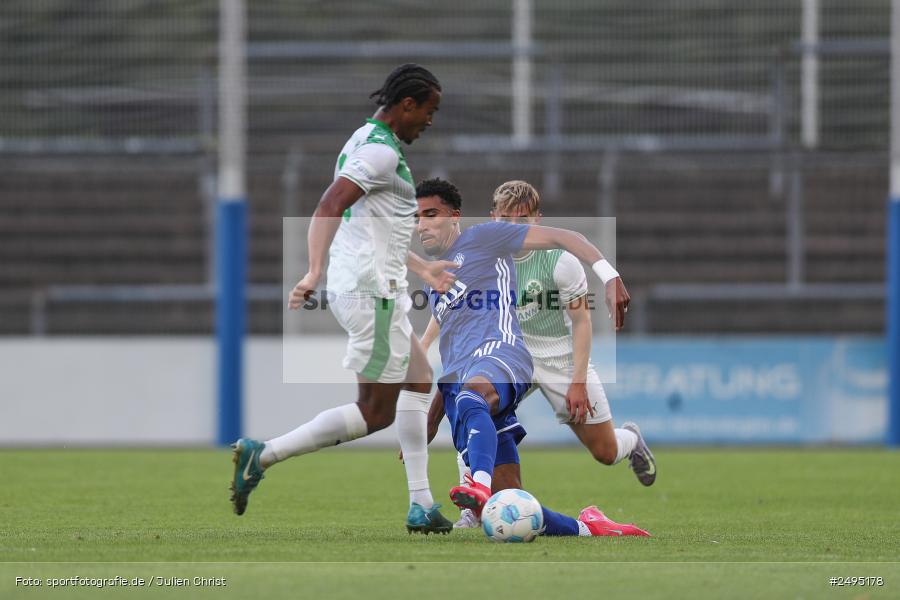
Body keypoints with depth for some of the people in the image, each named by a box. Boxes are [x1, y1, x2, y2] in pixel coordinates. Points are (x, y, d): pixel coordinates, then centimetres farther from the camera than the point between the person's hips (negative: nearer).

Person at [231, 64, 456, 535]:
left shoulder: (366, 141, 19)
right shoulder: (381, 151, -13)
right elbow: (329, 208, -26)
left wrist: (422, 268, 32)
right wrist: (314, 273, -36)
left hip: (378, 288, 11)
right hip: (372, 289, -11)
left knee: (418, 382, 14)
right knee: (376, 412, -7)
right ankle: (261, 457, -8)